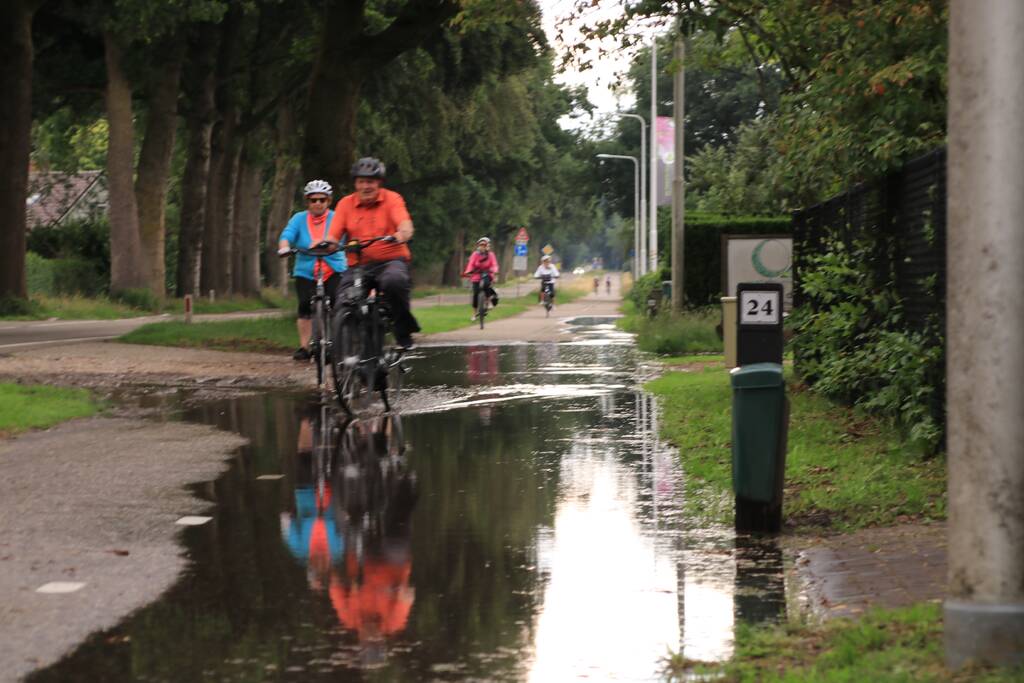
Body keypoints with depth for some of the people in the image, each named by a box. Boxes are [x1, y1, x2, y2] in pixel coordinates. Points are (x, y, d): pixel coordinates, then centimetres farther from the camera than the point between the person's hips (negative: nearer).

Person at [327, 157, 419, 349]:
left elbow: (405, 225, -15)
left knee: (394, 281, -37)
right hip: (358, 265, 3)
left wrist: (402, 234, -40)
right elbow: (333, 236, 0)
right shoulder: (346, 204, 8)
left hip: (391, 260, -2)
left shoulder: (392, 199, 2)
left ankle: (403, 330, -17)